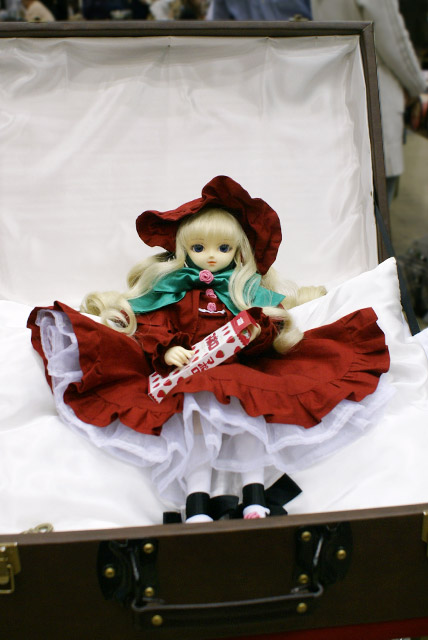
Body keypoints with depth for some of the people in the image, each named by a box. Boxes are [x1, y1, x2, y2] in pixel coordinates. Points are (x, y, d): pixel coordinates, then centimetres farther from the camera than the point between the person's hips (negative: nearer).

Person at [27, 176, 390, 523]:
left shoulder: (246, 287, 17)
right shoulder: (171, 287, 14)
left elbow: (269, 326, 7)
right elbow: (152, 327, 6)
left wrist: (257, 331, -17)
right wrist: (167, 351, -15)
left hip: (241, 370, 1)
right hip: (189, 373, -1)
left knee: (251, 408, -30)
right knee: (194, 418, -32)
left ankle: (255, 497, -27)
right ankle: (197, 504, -33)